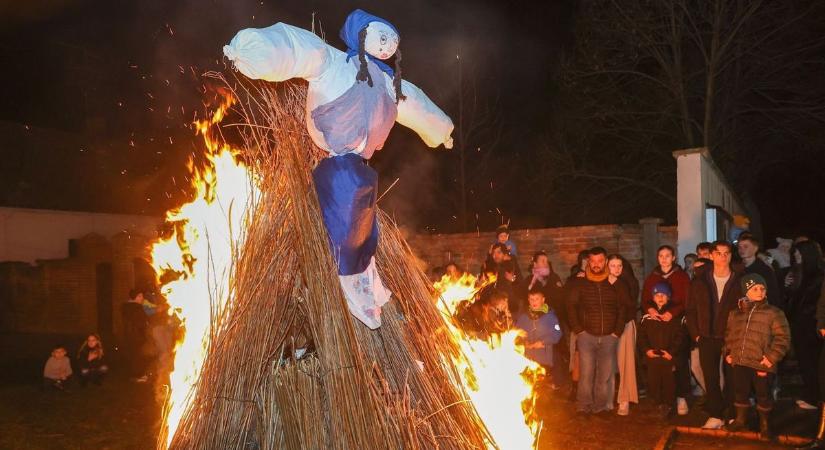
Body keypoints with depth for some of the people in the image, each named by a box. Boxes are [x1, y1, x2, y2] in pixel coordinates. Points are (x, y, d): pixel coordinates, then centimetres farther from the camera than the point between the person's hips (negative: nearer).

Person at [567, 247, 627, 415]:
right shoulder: (580, 283, 6)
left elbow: (624, 308, 6)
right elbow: (571, 306, 5)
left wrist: (617, 331, 0)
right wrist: (578, 330, -3)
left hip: (609, 337, 1)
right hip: (587, 335, -1)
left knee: (604, 375, 3)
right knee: (586, 373, -8)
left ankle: (600, 407, 12)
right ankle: (583, 407, -2)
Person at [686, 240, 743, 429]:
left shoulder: (739, 281, -2)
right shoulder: (700, 281, 4)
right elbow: (691, 310, 8)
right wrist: (696, 334, 2)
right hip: (707, 339, 2)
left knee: (731, 378, 5)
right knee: (710, 378, 4)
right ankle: (715, 416, 13)